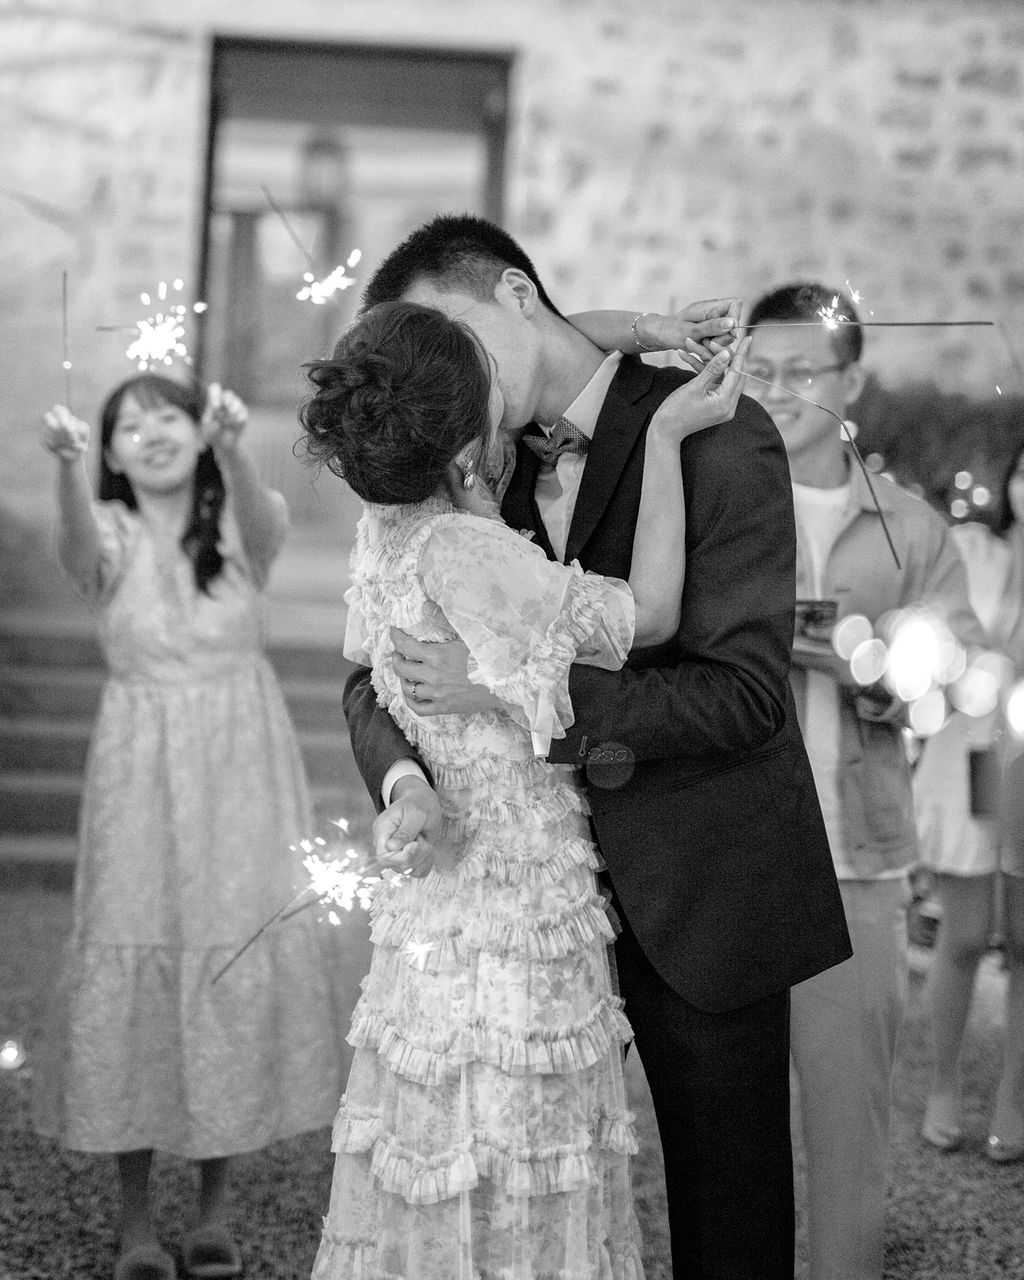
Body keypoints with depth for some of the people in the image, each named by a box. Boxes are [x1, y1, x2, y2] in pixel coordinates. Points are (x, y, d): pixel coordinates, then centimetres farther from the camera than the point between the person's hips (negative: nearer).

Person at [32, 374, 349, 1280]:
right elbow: (79, 545, -24)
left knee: (238, 958, 1)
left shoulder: (239, 523, 1)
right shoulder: (113, 534, 0)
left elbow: (261, 520, -24)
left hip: (241, 765, 0)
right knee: (133, 953, -2)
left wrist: (233, 450, -45)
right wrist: (67, 467, -46)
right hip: (142, 771, 0)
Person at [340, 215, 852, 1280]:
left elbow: (743, 691, -21)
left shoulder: (716, 434, -14)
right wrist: (402, 777, -20)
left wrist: (510, 692, -24)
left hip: (699, 888, -5)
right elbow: (381, 665, 3)